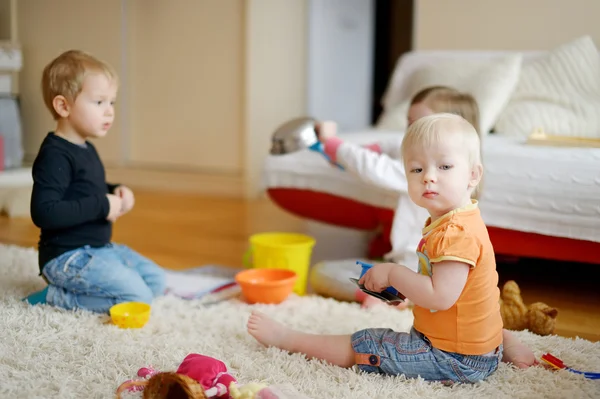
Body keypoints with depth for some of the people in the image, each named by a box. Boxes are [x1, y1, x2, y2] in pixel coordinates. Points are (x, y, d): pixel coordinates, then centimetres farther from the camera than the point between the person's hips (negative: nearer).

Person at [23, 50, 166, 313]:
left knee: (155, 280, 10)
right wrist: (101, 206, -25)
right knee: (137, 297, -18)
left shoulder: (86, 150, 11)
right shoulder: (54, 156, -20)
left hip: (100, 248, 10)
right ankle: (54, 296, -6)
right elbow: (44, 212, -29)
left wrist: (115, 193, 4)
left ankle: (71, 288, 8)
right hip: (66, 256, -10)